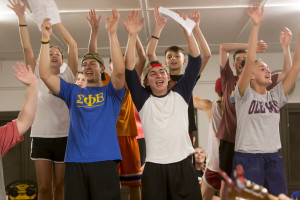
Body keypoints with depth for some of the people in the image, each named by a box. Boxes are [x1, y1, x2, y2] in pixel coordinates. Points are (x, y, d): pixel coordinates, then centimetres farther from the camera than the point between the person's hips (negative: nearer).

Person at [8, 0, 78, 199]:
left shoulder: (68, 77, 7)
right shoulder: (38, 76, 10)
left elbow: (73, 46, -2)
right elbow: (27, 48, 1)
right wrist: (22, 17, -6)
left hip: (64, 136, -1)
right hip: (41, 136, 1)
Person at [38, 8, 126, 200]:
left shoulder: (111, 92, 9)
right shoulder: (73, 92, 17)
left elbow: (120, 70, -11)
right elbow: (45, 75, 6)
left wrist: (112, 33, -15)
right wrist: (46, 39, 0)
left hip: (105, 161, -2)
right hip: (75, 161, 3)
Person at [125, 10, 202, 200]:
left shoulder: (180, 94, 11)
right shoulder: (143, 99, 8)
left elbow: (196, 61, 6)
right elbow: (129, 69, 0)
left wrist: (187, 29, -3)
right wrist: (133, 35, -8)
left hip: (183, 164, 1)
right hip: (154, 167, -1)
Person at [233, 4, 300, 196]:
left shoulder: (276, 95, 11)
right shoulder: (245, 95, -2)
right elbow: (250, 61, -16)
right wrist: (256, 25, -21)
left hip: (274, 158, 5)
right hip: (248, 157, -5)